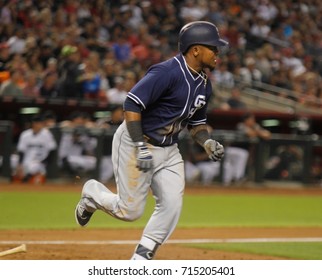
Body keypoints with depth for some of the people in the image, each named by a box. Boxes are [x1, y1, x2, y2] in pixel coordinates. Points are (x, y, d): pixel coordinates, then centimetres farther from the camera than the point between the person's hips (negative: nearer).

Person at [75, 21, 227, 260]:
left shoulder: (204, 85, 6)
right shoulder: (168, 72, -23)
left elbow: (197, 122, 18)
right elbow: (132, 104, -27)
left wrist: (208, 142, -3)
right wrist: (141, 147, -29)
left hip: (169, 150, 8)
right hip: (134, 143, -8)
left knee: (172, 205, -6)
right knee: (131, 211, -3)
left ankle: (140, 260, 5)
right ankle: (92, 193, 28)